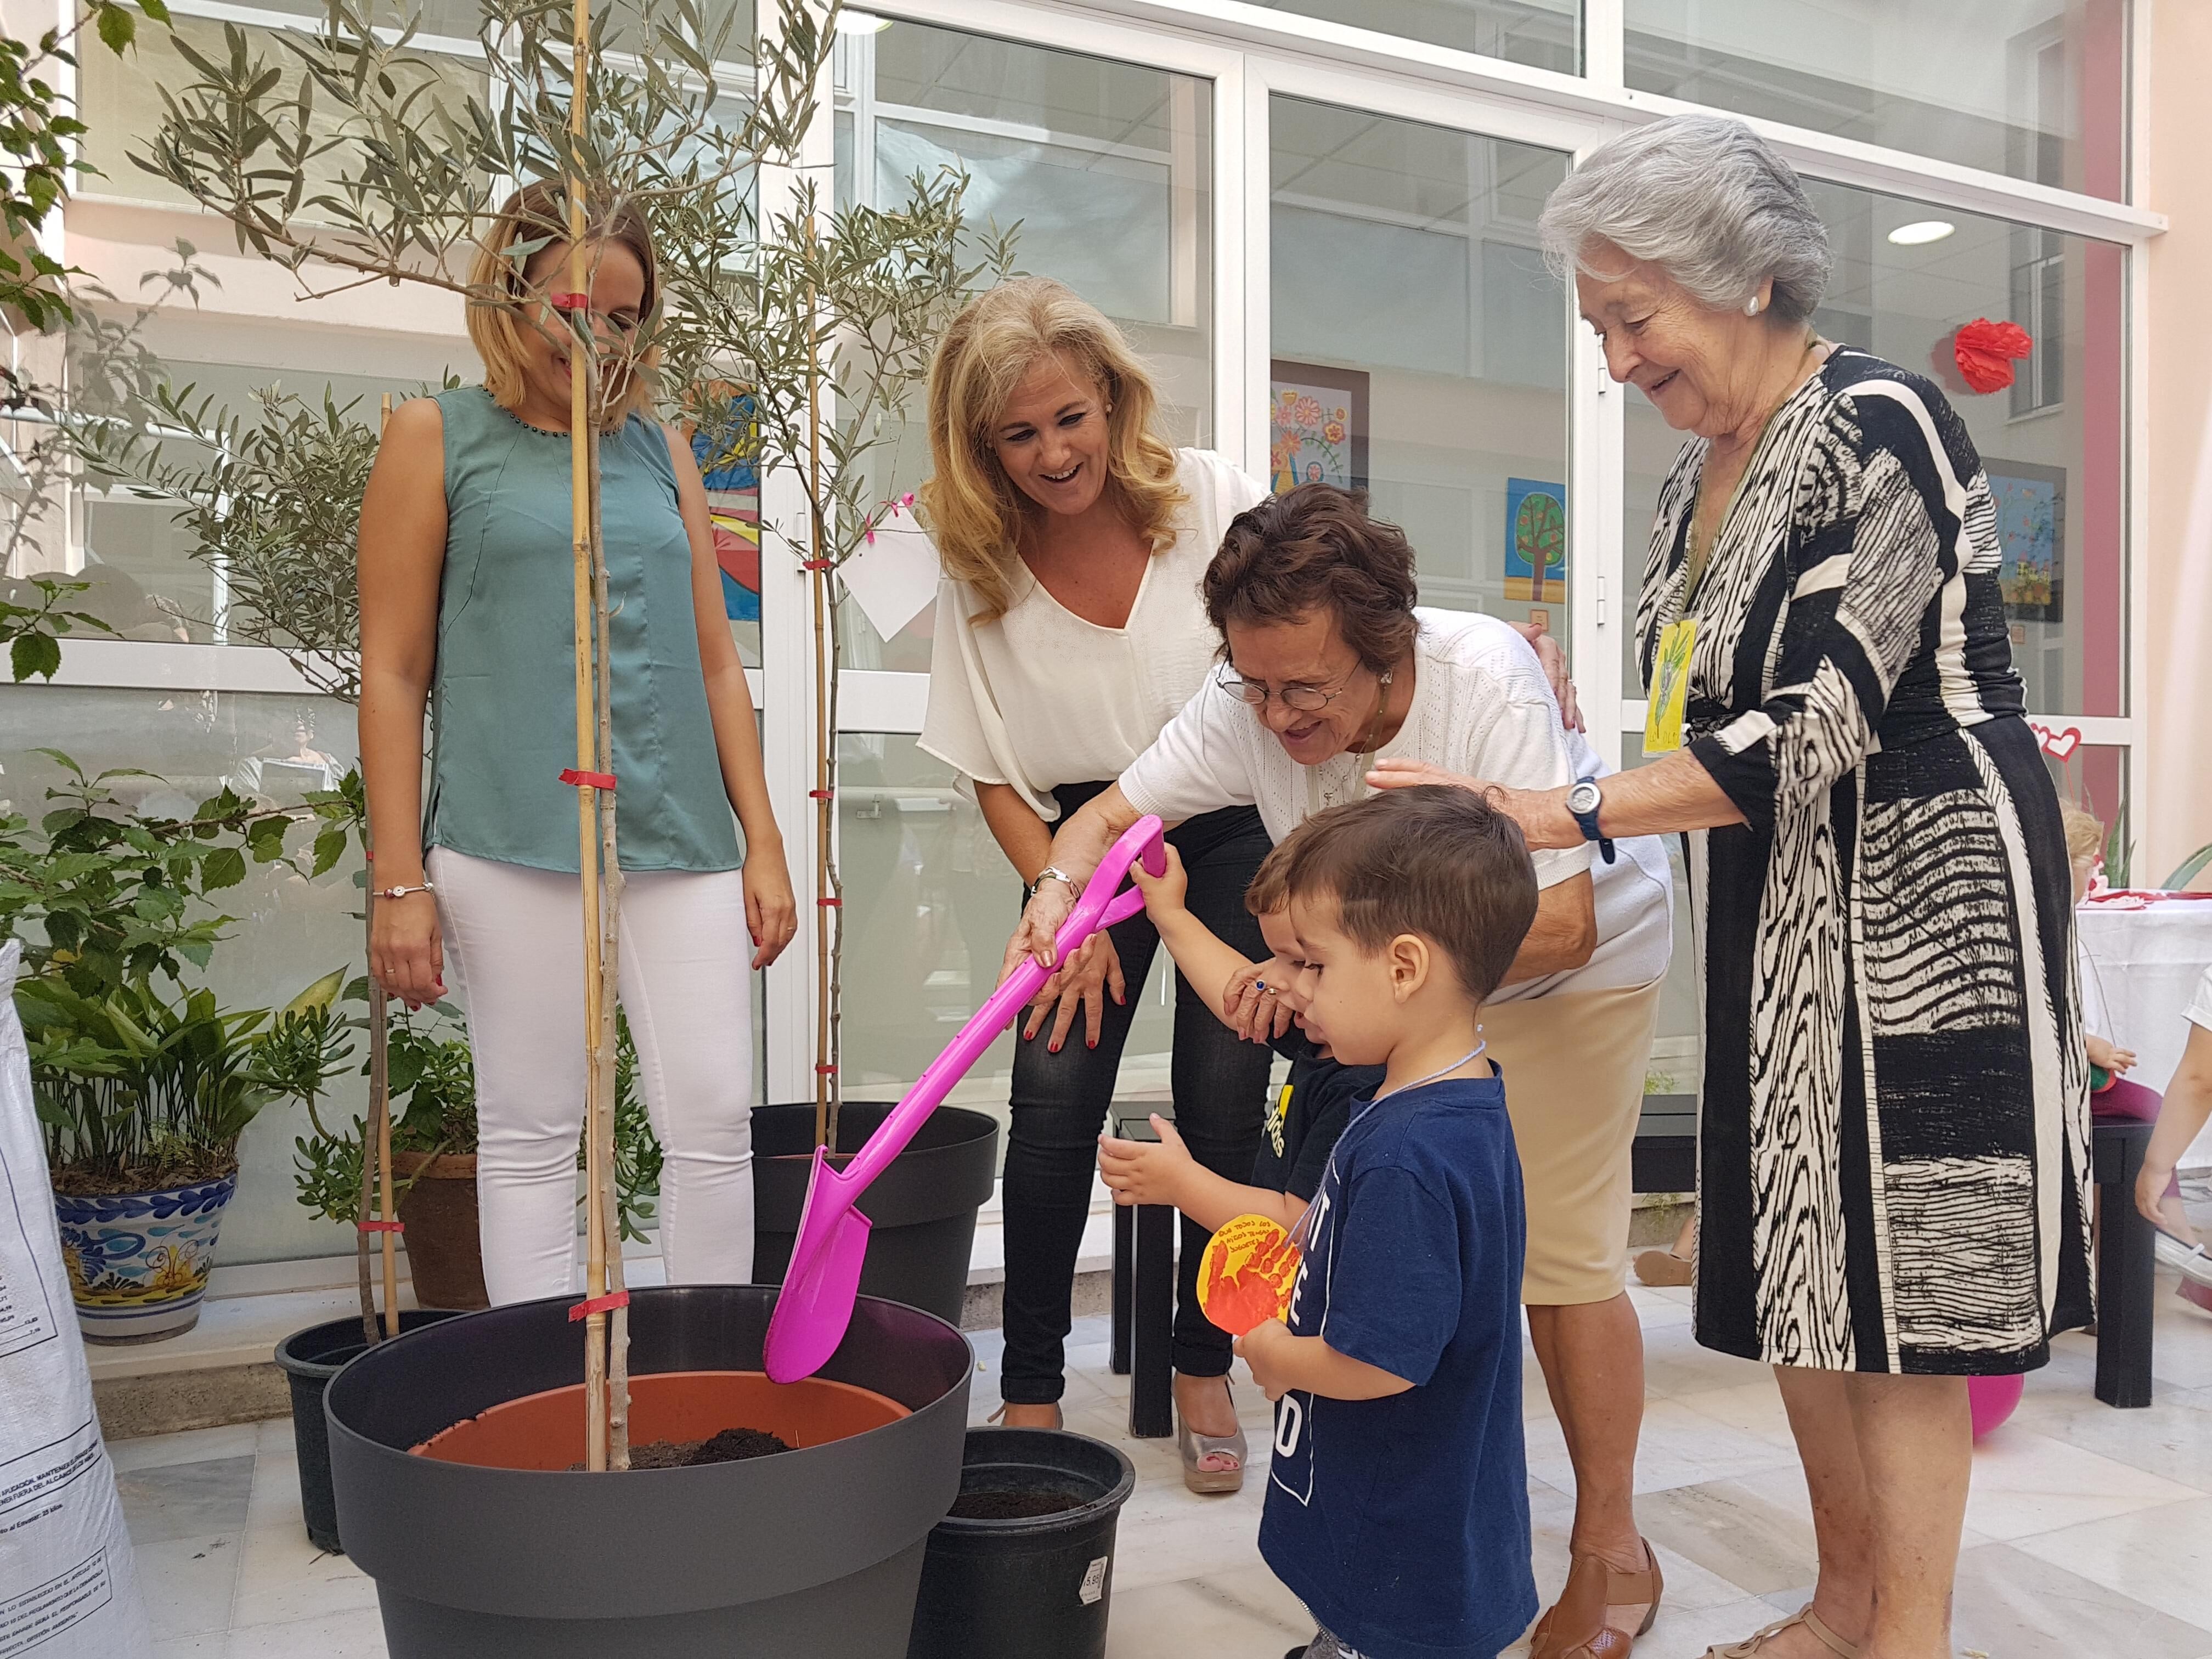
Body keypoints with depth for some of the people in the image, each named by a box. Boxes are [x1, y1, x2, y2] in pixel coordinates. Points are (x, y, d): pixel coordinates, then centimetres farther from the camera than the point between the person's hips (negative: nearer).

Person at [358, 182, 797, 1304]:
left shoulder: (660, 449, 15)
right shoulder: (437, 436, 6)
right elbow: (392, 671, 2)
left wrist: (762, 841, 10)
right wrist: (400, 878, -4)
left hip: (678, 836, 3)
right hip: (510, 838, -3)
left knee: (716, 1123, 1)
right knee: (530, 1133, 5)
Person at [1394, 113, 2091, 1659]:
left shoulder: (1880, 427, -15)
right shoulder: (1700, 480, 11)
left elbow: (1814, 728, -22)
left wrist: (1566, 814, -22)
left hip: (1921, 895, -8)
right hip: (1776, 912, 8)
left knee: (1898, 1278, -1)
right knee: (1792, 1264, 12)